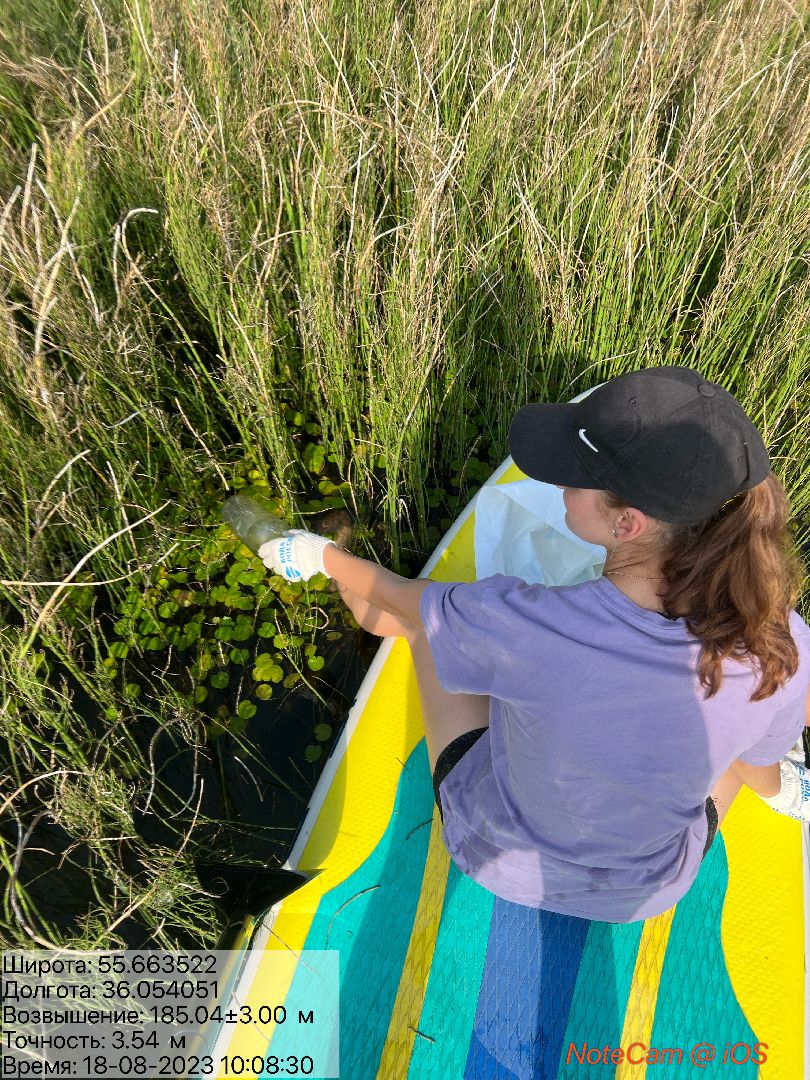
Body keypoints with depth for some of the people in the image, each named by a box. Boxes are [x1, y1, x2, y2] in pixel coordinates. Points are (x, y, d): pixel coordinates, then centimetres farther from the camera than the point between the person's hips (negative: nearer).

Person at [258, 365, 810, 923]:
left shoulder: (523, 624, -39)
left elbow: (400, 600, -17)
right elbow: (762, 747, -6)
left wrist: (322, 554, 5)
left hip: (496, 861, -1)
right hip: (651, 892, 2)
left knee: (425, 614, 11)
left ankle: (340, 554, 44)